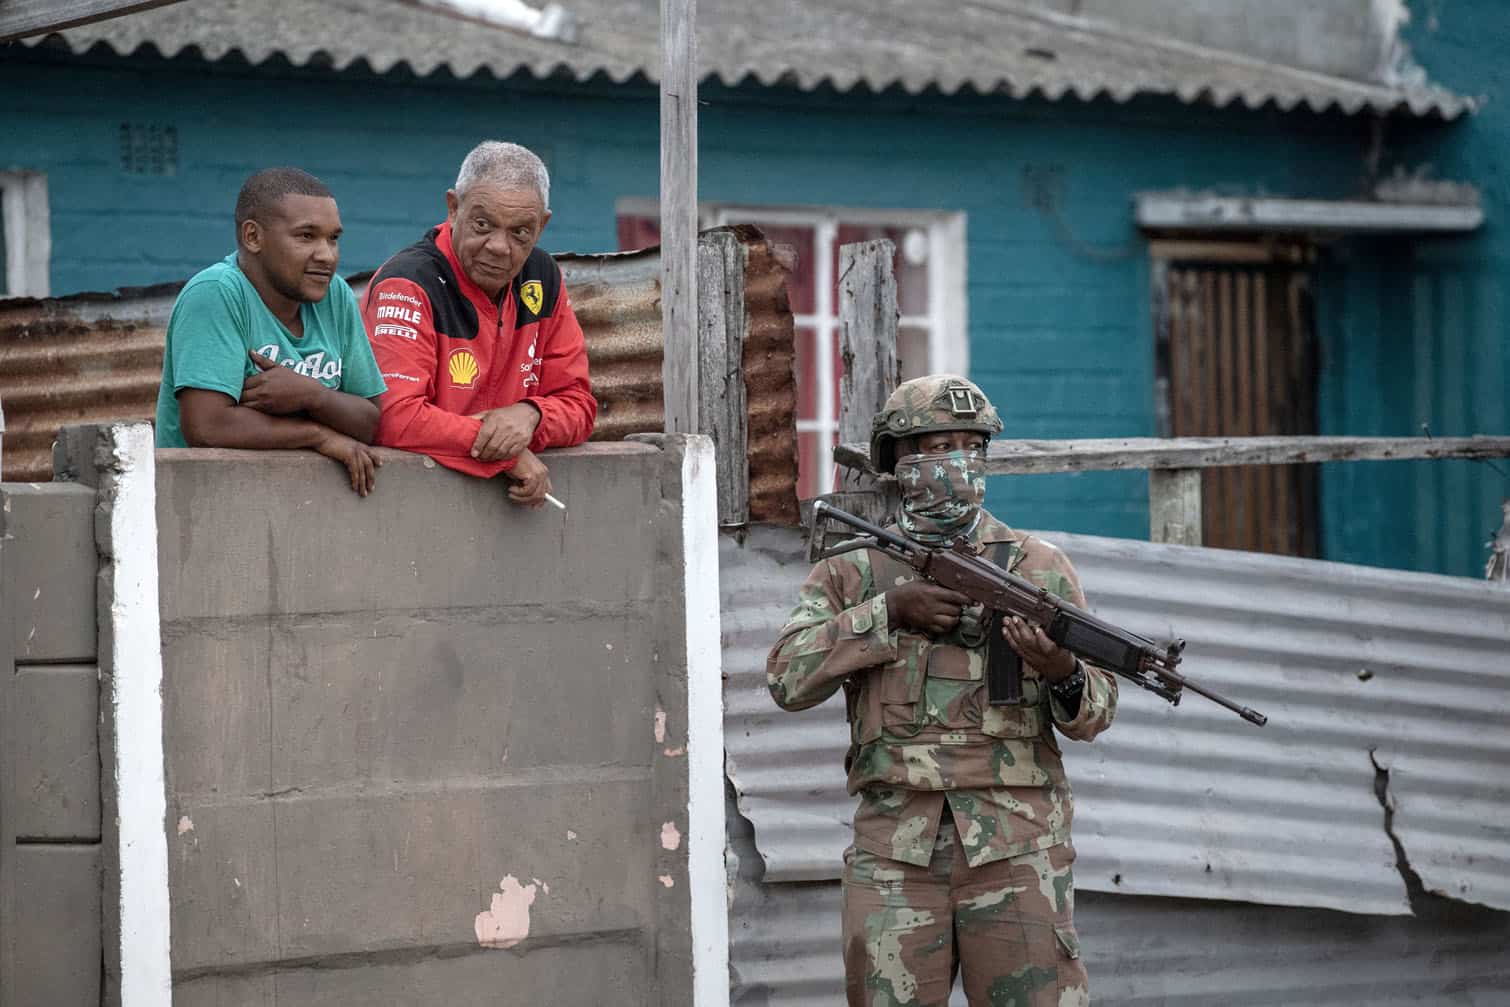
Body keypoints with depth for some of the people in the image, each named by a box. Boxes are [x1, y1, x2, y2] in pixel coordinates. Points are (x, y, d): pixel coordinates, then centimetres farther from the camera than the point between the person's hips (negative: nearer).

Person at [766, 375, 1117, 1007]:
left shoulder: (1037, 566, 9)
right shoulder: (851, 573, 11)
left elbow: (1095, 713, 6)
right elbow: (789, 677, -2)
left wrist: (1062, 673, -17)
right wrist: (891, 612, -10)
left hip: (1016, 849, -1)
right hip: (893, 852, 1)